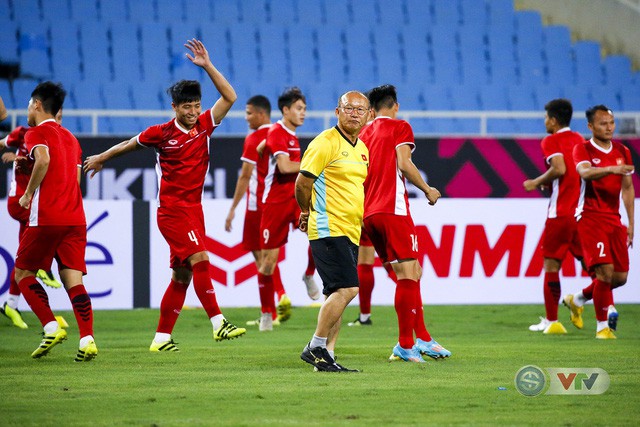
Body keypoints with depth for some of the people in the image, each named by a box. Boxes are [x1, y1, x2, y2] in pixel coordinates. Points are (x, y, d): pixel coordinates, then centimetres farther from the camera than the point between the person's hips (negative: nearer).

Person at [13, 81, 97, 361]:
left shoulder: (37, 133, -1)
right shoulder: (70, 138, 22)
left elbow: (44, 160, -21)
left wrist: (28, 194, -10)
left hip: (46, 217, -6)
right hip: (76, 218, 6)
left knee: (23, 273, 8)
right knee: (73, 280, 0)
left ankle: (51, 327, -9)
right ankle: (87, 339, -16)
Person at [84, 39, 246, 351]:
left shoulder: (204, 126, 3)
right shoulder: (161, 133, -6)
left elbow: (229, 97, -5)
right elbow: (128, 145, 12)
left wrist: (207, 66, -12)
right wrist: (100, 158, 25)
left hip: (193, 209, 6)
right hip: (172, 210, -6)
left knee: (182, 275, 7)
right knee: (199, 259, -20)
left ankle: (162, 337, 14)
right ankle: (218, 324, -24)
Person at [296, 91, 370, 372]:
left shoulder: (362, 149, 17)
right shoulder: (326, 143, -10)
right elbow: (303, 182, -10)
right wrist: (308, 212, 6)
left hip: (350, 232, 8)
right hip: (329, 229, -8)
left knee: (337, 294, 6)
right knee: (346, 288, -17)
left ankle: (326, 356, 8)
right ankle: (316, 347, -10)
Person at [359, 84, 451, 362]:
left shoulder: (364, 134, 19)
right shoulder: (400, 127, 2)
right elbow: (403, 164, -9)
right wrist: (428, 190, 2)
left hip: (368, 213, 7)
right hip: (393, 209, -7)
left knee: (411, 274, 12)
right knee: (408, 274, -7)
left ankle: (422, 339, 11)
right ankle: (405, 345, -11)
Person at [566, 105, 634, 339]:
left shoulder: (622, 152, 12)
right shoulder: (583, 149, -5)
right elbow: (585, 172, -26)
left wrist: (631, 223, 14)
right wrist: (612, 169, -44)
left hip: (614, 219, 6)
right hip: (591, 217, -6)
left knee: (620, 276, 4)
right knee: (605, 271, -17)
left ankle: (577, 300, 29)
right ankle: (602, 326, -4)